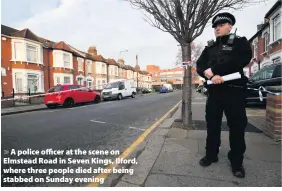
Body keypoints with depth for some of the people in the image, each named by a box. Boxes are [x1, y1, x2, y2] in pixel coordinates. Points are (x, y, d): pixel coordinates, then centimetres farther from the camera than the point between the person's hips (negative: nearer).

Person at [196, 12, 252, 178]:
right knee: (212, 125, 8)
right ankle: (211, 155, 24)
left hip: (234, 90, -3)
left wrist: (213, 69, -13)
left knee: (237, 126, 3)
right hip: (214, 90, 4)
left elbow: (243, 59, -13)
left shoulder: (240, 42, 7)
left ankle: (237, 161, 19)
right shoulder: (209, 47, 17)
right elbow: (200, 66, 5)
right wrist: (211, 76, -16)